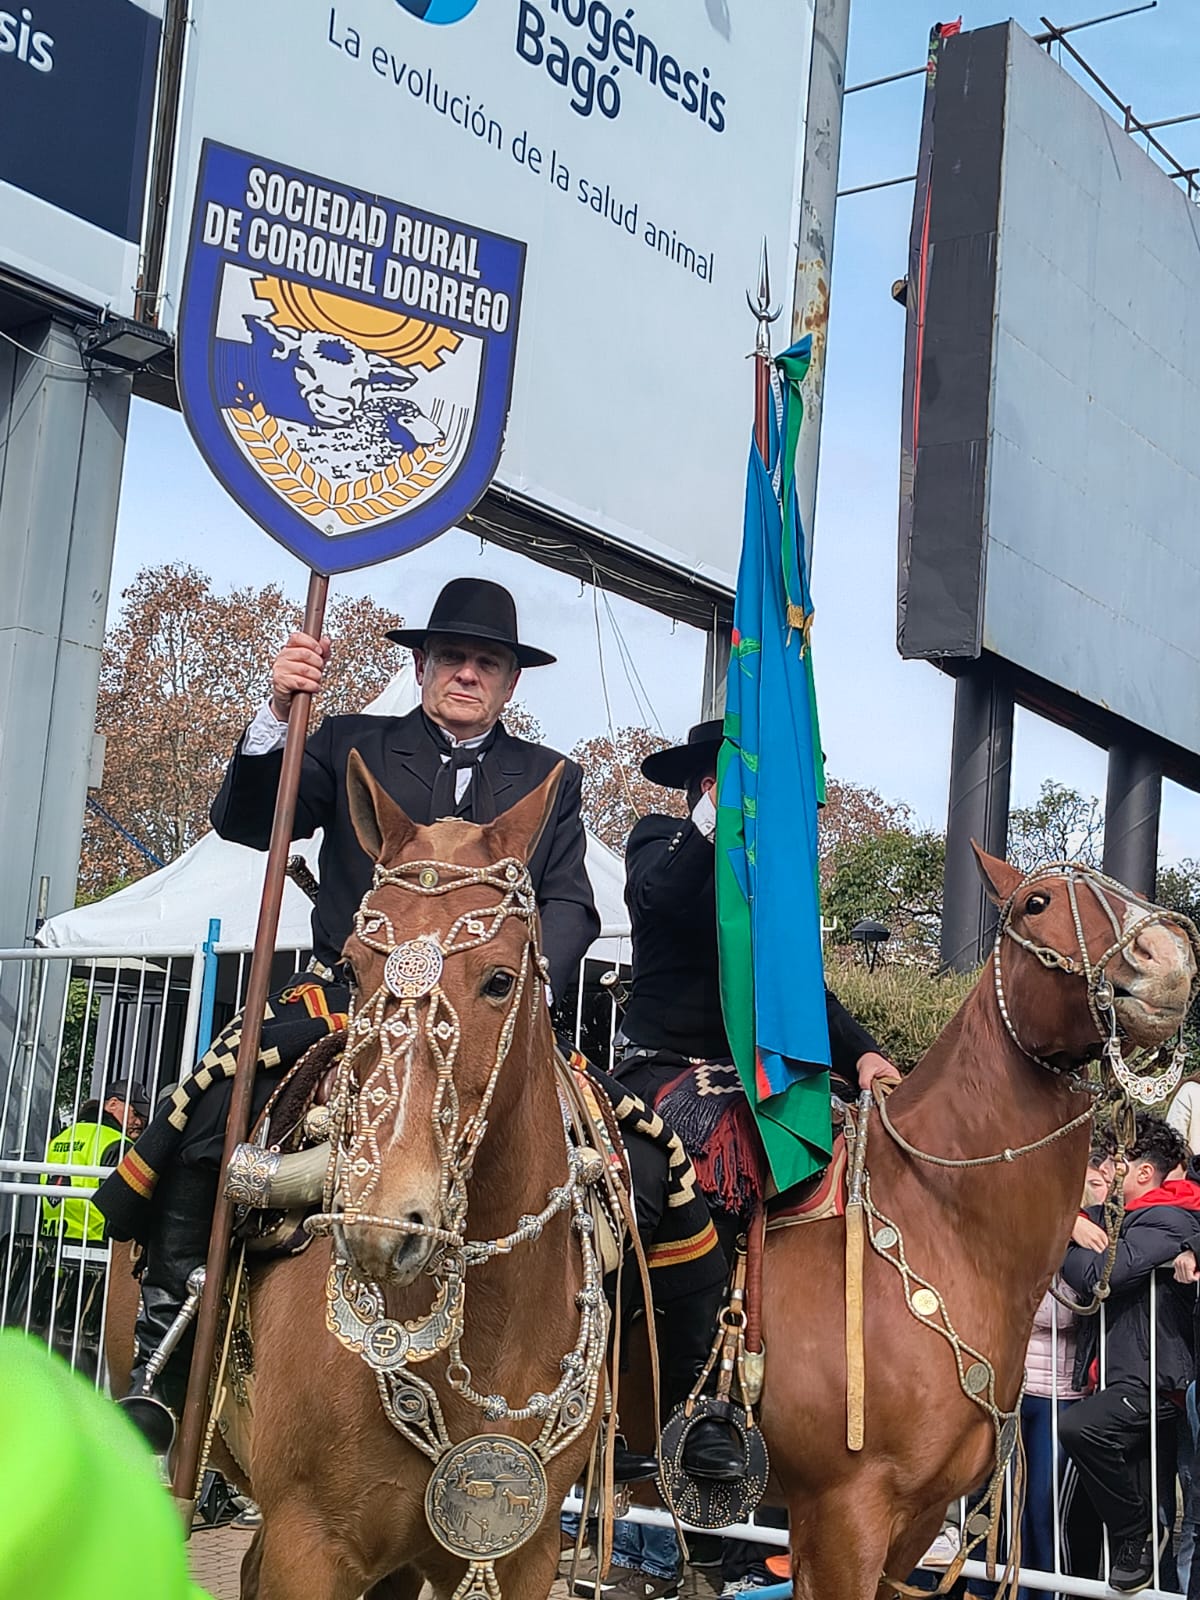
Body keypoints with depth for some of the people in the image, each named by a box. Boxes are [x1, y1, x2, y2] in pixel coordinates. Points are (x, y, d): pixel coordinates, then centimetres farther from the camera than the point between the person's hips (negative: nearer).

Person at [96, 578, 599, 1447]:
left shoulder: (550, 779, 17)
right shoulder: (353, 747, 14)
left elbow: (570, 904, 8)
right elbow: (245, 823, 2)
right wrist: (279, 714, -14)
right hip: (351, 996, -1)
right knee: (209, 1114, -24)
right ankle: (164, 1357, -10)